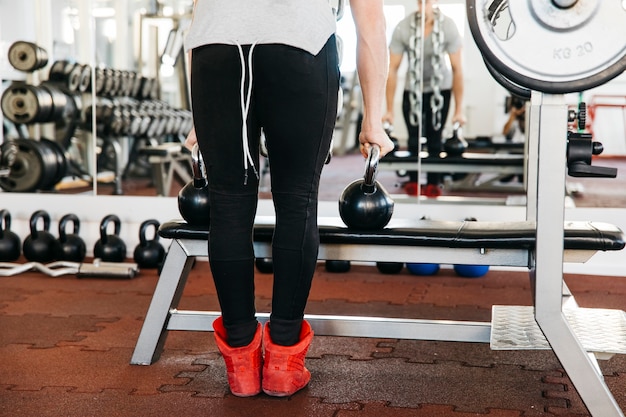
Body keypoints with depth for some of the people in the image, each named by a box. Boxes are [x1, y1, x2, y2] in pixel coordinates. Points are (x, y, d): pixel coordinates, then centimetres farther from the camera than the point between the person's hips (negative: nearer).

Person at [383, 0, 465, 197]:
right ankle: (413, 181, 12)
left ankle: (434, 184, 7)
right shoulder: (403, 28, -24)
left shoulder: (448, 27, -23)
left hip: (440, 88, 0)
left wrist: (459, 110, -19)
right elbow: (392, 69, -18)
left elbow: (457, 69, -18)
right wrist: (389, 110, -18)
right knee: (413, 140, -2)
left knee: (435, 138, -4)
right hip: (412, 88, 0)